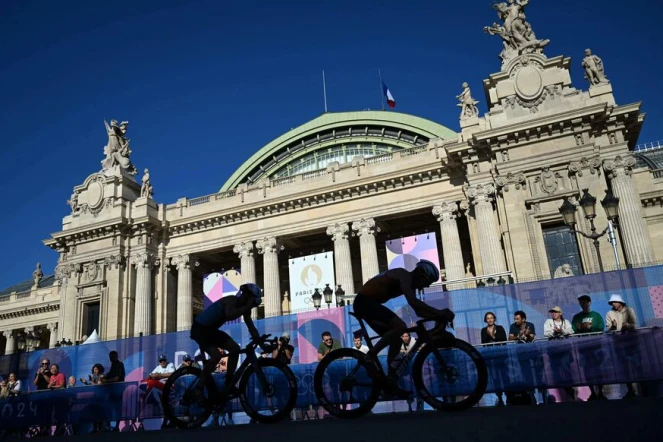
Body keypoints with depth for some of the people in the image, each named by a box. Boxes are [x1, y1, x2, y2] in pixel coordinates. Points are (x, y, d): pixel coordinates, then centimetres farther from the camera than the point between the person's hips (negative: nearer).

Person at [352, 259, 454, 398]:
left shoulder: (410, 284, 15)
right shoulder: (404, 275, -15)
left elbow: (419, 311, 15)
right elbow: (413, 302, -29)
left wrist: (438, 316, 0)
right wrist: (440, 313, -30)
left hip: (368, 304, 11)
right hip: (364, 302, -11)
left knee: (395, 341, 9)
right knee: (400, 327, -24)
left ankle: (391, 383, 12)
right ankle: (370, 356, -15)